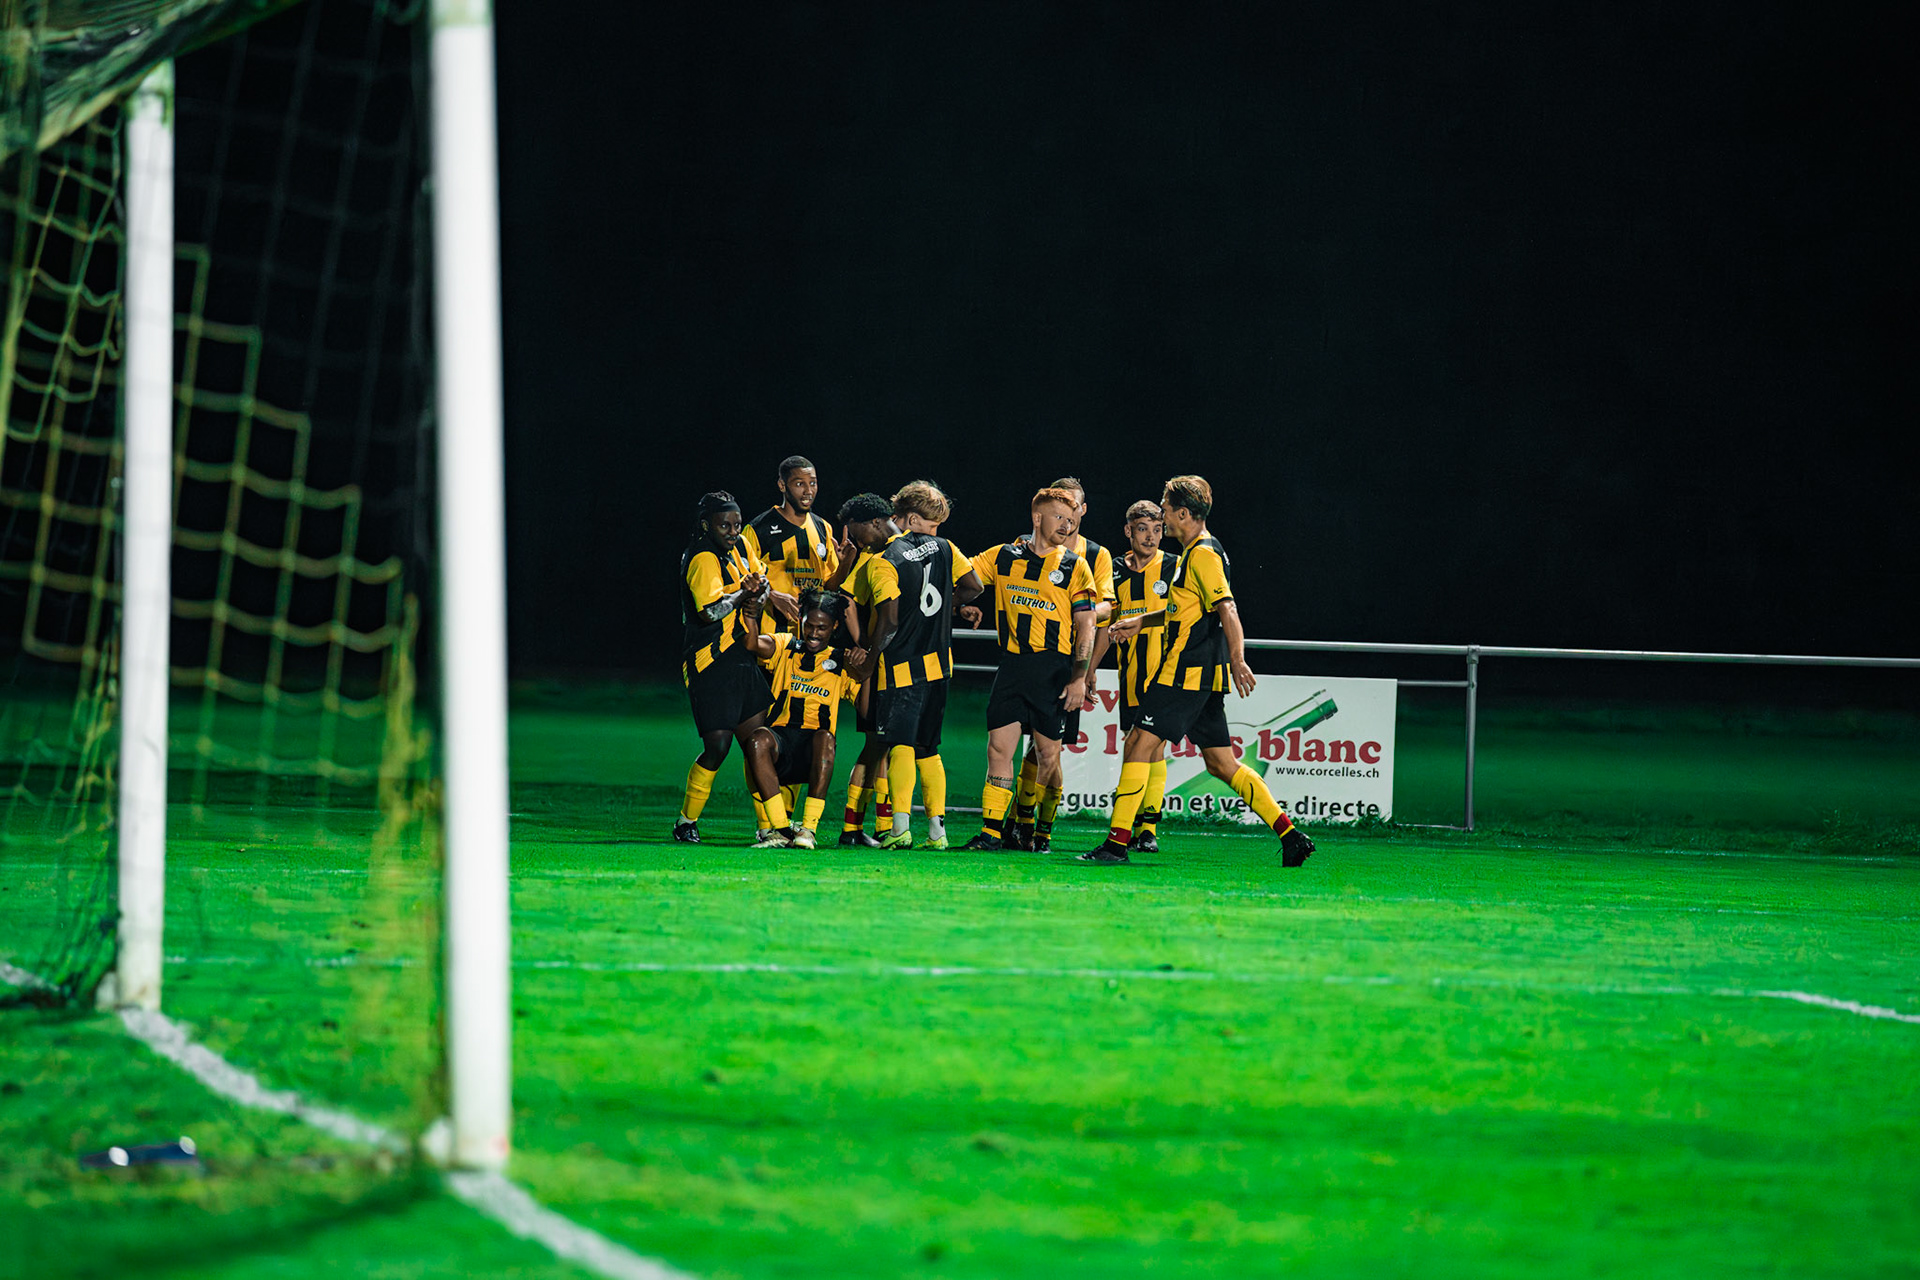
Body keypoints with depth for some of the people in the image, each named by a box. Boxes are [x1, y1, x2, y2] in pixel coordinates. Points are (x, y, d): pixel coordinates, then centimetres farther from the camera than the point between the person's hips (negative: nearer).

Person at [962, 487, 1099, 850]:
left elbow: (1085, 625, 2)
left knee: (1048, 755, 1)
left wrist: (1079, 678, -6)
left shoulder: (1075, 566, 4)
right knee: (999, 748, -6)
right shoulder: (1002, 557, 9)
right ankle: (992, 830, -4)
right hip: (1013, 664, 1)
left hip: (1054, 668, -1)